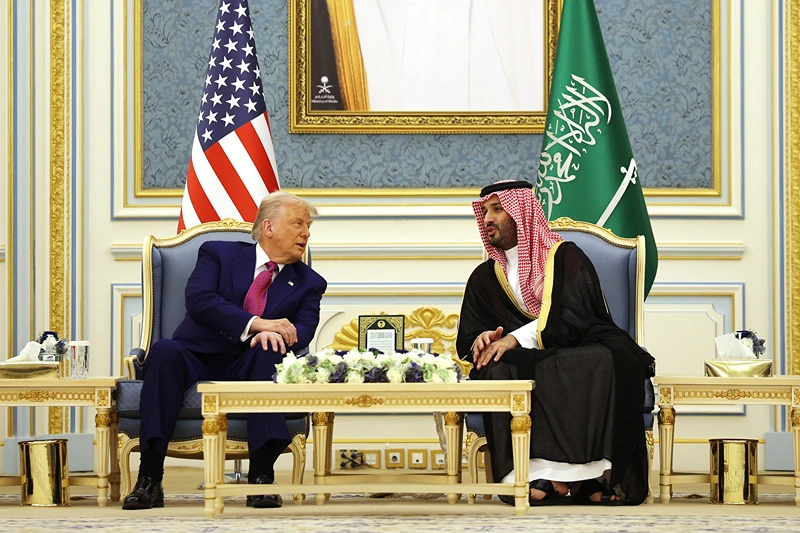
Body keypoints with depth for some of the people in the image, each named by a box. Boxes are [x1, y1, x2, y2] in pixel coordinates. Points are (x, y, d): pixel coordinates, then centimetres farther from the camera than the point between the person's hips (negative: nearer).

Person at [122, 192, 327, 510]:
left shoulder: (309, 283, 17)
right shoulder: (218, 254, 11)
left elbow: (302, 330, -1)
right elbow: (198, 300, -8)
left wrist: (273, 334, -25)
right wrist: (256, 323, -19)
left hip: (249, 366, 1)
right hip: (199, 358, -1)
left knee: (269, 352, -33)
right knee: (164, 350, -34)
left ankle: (262, 475, -36)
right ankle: (149, 480, -36)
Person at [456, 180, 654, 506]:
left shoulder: (566, 257, 5)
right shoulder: (484, 278, 19)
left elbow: (574, 320, -9)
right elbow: (467, 340, 17)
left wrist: (517, 339, -19)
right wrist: (482, 341, -9)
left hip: (578, 351, -3)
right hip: (525, 363, 3)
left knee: (604, 361, -38)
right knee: (498, 370, -33)